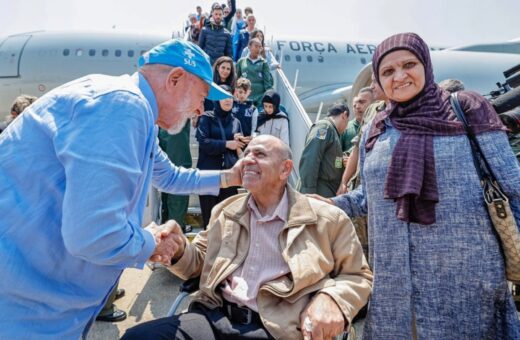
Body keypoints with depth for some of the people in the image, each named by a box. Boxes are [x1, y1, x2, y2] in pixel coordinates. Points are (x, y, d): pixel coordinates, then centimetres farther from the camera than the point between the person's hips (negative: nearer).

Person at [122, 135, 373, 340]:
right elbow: (199, 262, 21)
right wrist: (179, 250, -2)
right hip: (215, 316, 4)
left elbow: (358, 277, 8)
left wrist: (330, 298, -13)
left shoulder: (327, 219, 3)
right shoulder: (225, 211, 16)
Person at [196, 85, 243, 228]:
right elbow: (203, 142, -10)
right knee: (210, 214, 1)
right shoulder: (206, 118, 4)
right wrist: (226, 144, -14)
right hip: (209, 172, -3)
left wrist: (239, 143, -7)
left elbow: (239, 149, 14)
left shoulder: (235, 121, 15)